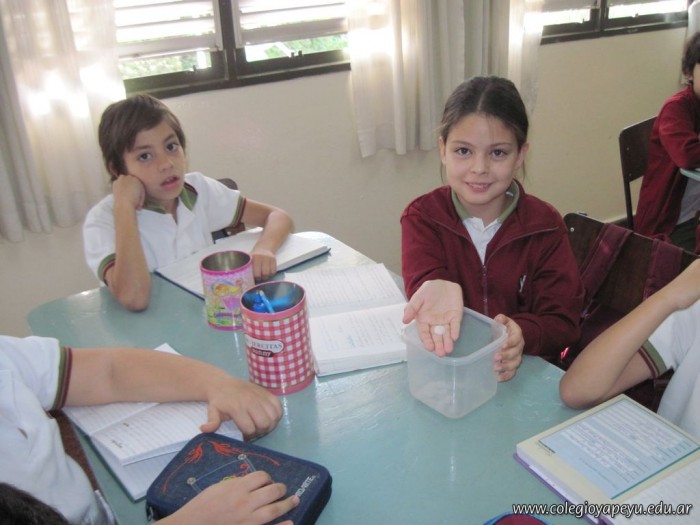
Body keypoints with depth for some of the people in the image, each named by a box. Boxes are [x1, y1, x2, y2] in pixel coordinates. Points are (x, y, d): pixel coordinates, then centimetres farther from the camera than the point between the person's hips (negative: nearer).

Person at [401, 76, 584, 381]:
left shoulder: (545, 226, -1)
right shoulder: (422, 217, -2)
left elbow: (563, 323, -5)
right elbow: (423, 276, -21)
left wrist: (523, 336, -27)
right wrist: (437, 290, -45)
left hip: (525, 375, 0)